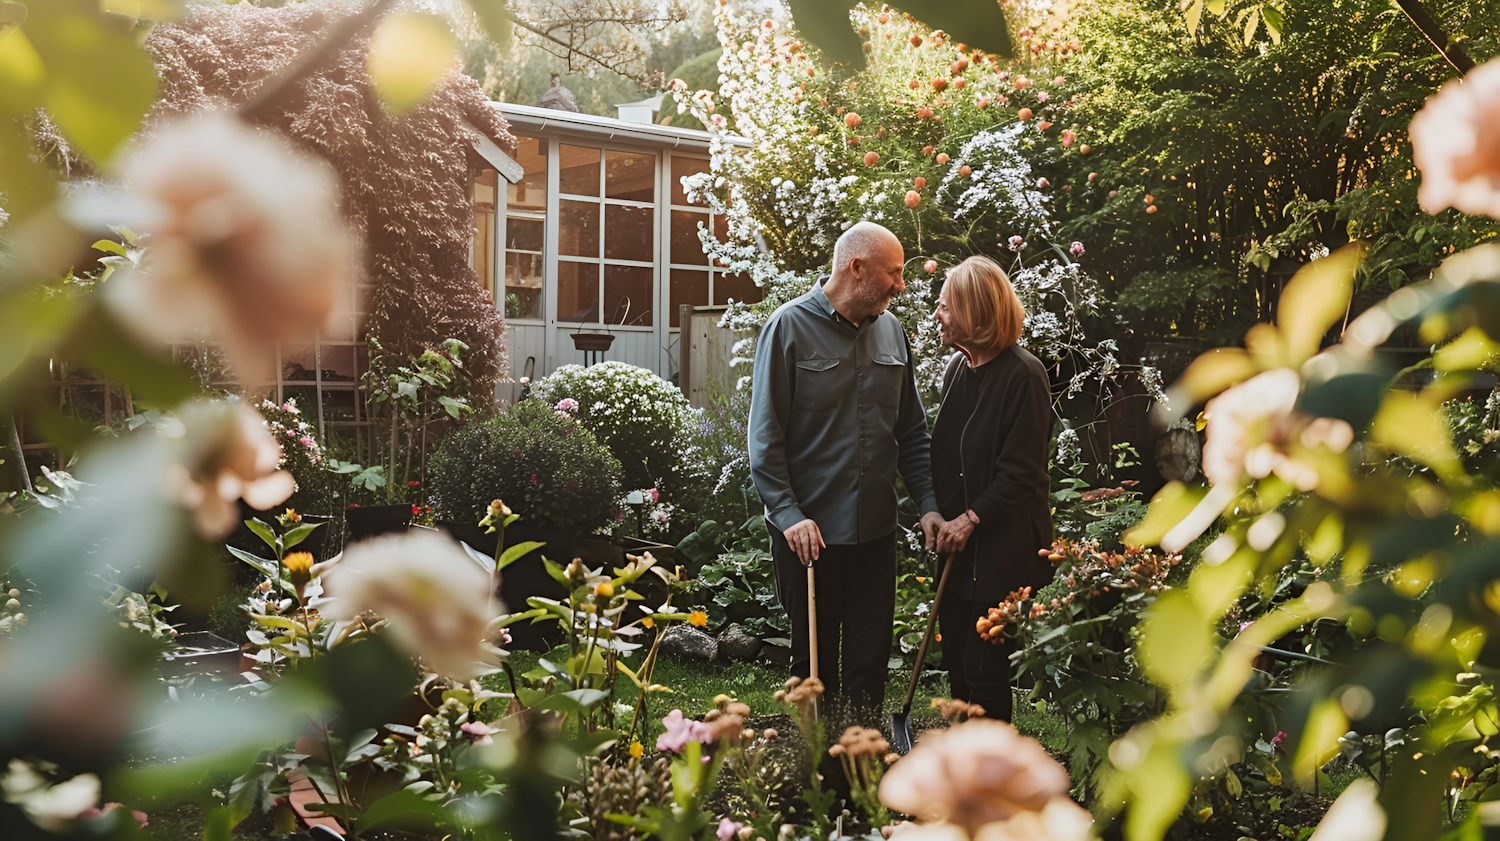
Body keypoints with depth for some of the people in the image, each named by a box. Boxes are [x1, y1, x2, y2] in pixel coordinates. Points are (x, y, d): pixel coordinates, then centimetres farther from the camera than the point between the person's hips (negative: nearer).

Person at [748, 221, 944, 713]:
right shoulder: (790, 326, -8)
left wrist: (928, 504, 1)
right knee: (815, 659, 10)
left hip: (876, 526, 5)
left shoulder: (890, 329, 8)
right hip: (809, 530, -4)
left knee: (871, 661, 9)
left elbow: (912, 431, 12)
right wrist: (789, 514, -18)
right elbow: (765, 437, -10)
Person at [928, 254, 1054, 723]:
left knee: (984, 670, -2)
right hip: (957, 545, 8)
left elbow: (1021, 472, -16)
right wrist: (939, 517, 7)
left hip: (1002, 550, -7)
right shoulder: (957, 368, 9)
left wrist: (971, 518, -16)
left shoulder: (1023, 376, -14)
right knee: (957, 664, 13)